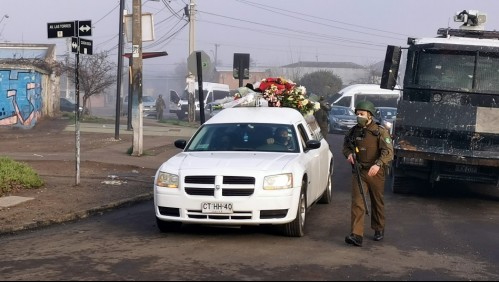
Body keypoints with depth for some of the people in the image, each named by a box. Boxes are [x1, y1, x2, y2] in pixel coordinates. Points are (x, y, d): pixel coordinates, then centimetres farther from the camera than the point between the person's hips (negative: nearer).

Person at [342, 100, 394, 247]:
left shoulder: (380, 132, -10)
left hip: (375, 173, -2)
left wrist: (378, 164, -36)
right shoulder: (353, 131, 4)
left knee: (377, 203, 13)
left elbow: (388, 152, -19)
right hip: (358, 172, 2)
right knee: (357, 203, -9)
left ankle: (379, 229, 33)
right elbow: (346, 145, 20)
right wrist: (349, 154, -4)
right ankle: (356, 235, -15)